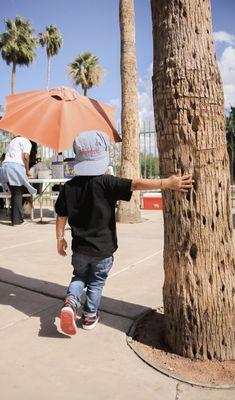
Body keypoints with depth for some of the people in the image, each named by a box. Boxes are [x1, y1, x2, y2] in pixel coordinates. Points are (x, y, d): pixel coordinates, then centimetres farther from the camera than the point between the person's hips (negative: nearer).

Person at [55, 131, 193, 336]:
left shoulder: (68, 187, -7)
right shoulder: (106, 183, -18)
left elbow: (61, 216, 0)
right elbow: (136, 184, -28)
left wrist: (60, 238, 14)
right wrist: (167, 183, -28)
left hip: (80, 249, 3)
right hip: (103, 249, -2)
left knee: (79, 276, 28)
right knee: (97, 282, 21)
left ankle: (70, 302, 6)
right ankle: (90, 316, 37)